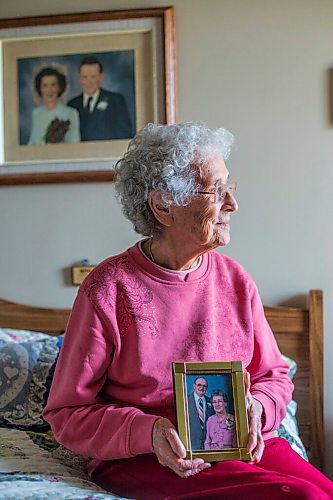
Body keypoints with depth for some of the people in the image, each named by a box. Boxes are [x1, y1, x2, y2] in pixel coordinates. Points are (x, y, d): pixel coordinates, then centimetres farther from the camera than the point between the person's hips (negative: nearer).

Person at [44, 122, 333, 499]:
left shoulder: (236, 281, 3)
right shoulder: (107, 291, -10)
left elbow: (274, 375, 14)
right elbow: (67, 412, -6)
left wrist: (257, 407, -9)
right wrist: (148, 432, -21)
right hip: (139, 460, -5)